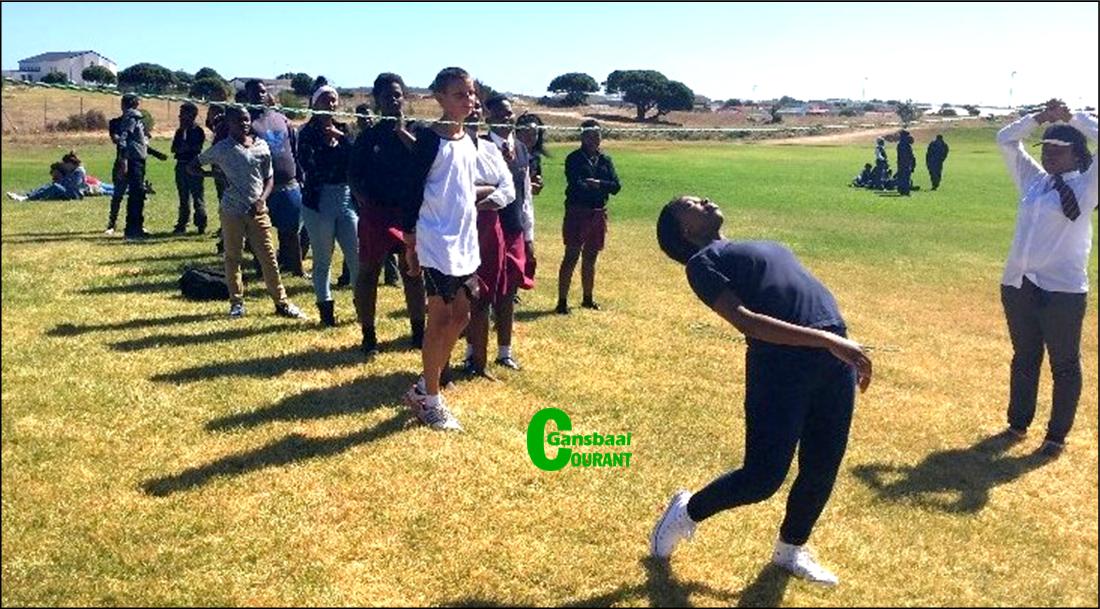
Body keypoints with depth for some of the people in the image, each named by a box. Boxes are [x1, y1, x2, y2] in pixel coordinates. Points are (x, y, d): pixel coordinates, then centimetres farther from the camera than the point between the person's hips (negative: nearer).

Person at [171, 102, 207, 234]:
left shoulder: (198, 131, -4)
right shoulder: (179, 131, 13)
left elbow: (197, 148, -12)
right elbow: (174, 149, 7)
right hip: (181, 166, 6)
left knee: (197, 198, -4)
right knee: (183, 198, 11)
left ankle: (201, 225, 2)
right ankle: (182, 225, 16)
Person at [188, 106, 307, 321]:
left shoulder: (262, 146, 5)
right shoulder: (222, 148, -2)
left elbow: (269, 178, 9)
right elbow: (192, 165, 7)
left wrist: (261, 200, -7)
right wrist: (214, 174, -10)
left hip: (257, 210, 2)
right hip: (231, 211, -1)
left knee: (269, 256, 3)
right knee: (233, 257, 7)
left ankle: (281, 302, 9)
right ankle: (237, 303, 18)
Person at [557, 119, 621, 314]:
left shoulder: (605, 160, 11)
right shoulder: (574, 158, -4)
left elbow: (616, 186, 0)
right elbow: (576, 185, -18)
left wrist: (597, 183, -16)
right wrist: (600, 187, -13)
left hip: (599, 213, 5)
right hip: (577, 212, -5)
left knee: (590, 258, 14)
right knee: (572, 256, -7)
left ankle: (588, 299, 26)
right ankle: (562, 301, -4)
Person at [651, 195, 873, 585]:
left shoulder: (762, 246, 27)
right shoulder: (703, 262, -1)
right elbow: (746, 321, -15)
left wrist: (844, 348, 23)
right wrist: (827, 340, -23)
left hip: (836, 360, 8)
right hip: (782, 363, -8)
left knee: (822, 470, 12)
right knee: (763, 477, -5)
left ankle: (790, 550, 35)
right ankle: (687, 512, 22)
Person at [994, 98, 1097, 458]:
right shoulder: (1033, 180, 10)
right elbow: (1006, 140, 15)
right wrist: (1040, 117, 2)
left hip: (1063, 289, -5)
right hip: (1017, 285, 5)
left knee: (1064, 364, 7)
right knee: (1024, 358, 17)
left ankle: (1057, 436, 19)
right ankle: (1018, 424, 31)